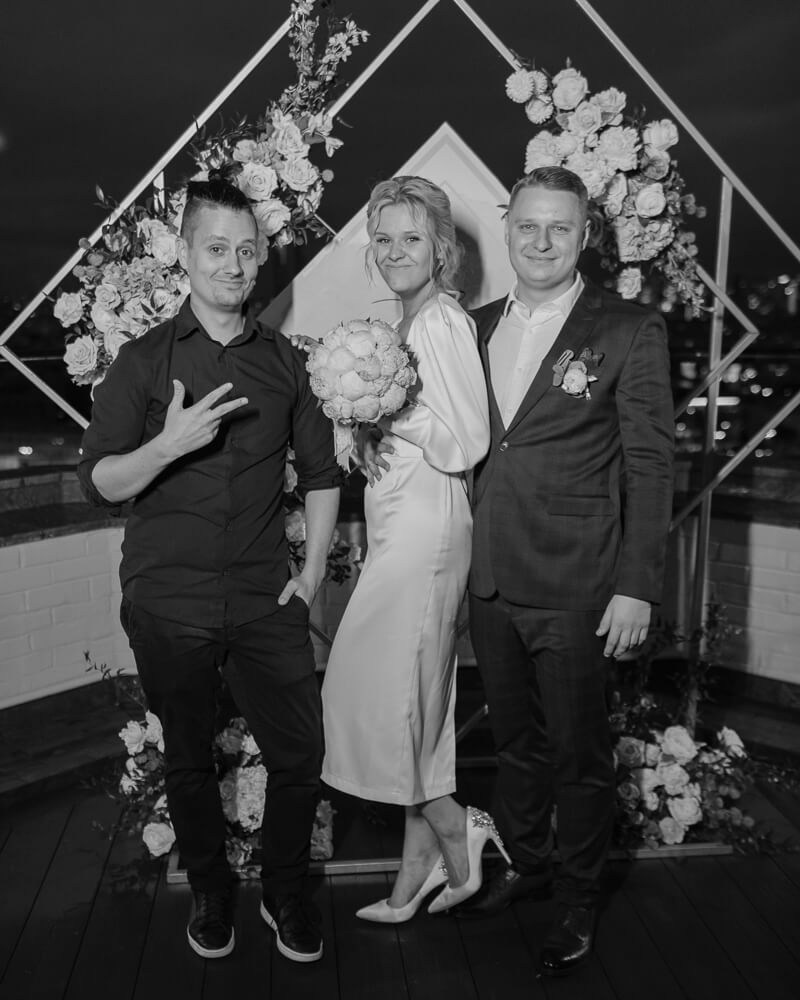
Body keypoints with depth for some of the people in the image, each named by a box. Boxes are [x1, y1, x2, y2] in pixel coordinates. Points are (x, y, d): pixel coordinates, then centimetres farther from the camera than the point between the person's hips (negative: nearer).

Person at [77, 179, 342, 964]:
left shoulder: (284, 360, 6)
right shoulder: (145, 361, -1)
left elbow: (320, 469, 12)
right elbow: (97, 482, -4)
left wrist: (313, 568, 4)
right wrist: (170, 443, -22)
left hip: (265, 603, 2)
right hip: (169, 605, -1)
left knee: (301, 752, 2)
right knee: (190, 760, 13)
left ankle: (285, 893, 28)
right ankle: (209, 894, 37)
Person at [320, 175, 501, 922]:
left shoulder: (443, 323, -13)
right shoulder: (407, 323, 16)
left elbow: (466, 444, -17)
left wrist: (389, 412, -13)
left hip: (423, 528, -10)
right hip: (398, 527, 10)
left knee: (379, 691, -2)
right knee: (415, 701, 14)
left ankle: (456, 832, 17)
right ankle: (420, 868, 26)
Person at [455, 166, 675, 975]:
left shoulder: (630, 333, -6)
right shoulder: (478, 325, 8)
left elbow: (649, 465, -7)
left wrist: (637, 586, -11)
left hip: (574, 589, -4)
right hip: (490, 580, 5)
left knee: (578, 750, 11)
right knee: (514, 739, 21)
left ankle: (578, 898, 34)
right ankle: (524, 863, 43)